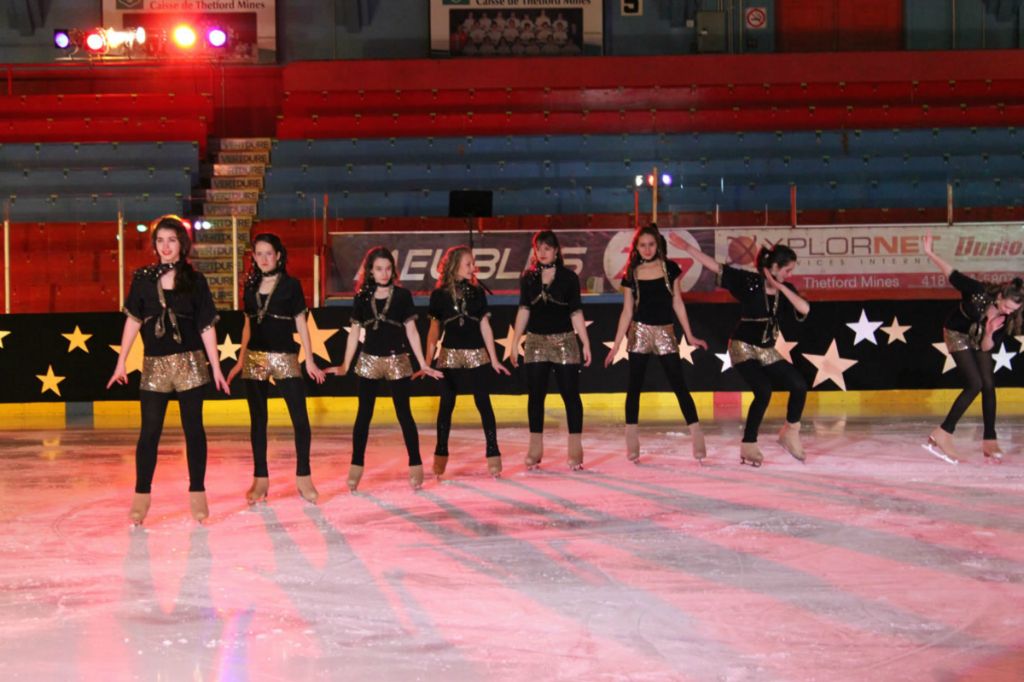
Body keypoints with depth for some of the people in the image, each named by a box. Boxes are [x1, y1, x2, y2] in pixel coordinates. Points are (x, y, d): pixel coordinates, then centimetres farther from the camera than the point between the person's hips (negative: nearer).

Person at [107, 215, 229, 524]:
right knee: (149, 432, 0)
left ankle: (197, 493, 10)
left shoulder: (194, 280, 0)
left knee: (193, 429, 3)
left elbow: (206, 326, 1)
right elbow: (133, 320, 6)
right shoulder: (143, 279, 3)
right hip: (155, 364, 1)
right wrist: (121, 362, 3)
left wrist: (216, 368, 0)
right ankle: (141, 496, 6)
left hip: (190, 362, -1)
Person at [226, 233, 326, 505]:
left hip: (284, 358, -3)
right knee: (258, 420, 7)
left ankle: (303, 476, 3)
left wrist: (310, 360, -2)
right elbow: (247, 325, 15)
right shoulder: (251, 286, 9)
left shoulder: (290, 285, 0)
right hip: (254, 360, 3)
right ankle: (260, 479, 13)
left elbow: (301, 324, 2)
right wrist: (240, 360, 13)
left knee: (300, 418, -8)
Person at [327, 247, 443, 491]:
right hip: (369, 361, 2)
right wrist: (345, 366, 5)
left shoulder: (402, 295, -1)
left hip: (397, 361, -1)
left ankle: (416, 466, 7)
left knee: (404, 413, 2)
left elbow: (411, 331, 1)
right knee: (364, 415, 4)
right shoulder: (362, 298, 3)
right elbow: (354, 332, 7)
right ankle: (356, 468, 8)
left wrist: (423, 364, 0)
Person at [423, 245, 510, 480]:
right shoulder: (439, 295, 0)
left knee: (483, 402, -2)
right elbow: (435, 328, 5)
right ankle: (441, 454, 14)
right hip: (450, 355, -1)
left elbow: (485, 325, 7)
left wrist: (494, 359, 6)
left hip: (477, 355, 1)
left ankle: (493, 453, 0)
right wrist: (428, 360, 1)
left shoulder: (477, 292, 4)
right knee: (446, 404, 6)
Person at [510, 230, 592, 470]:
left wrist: (586, 344, -4)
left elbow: (576, 313, 0)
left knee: (570, 394, -3)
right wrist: (514, 343, 4)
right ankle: (535, 448, 13)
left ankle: (575, 449, 2)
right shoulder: (529, 278, 6)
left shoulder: (568, 277, 0)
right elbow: (524, 310, 8)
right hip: (536, 342, 2)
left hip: (565, 342, -2)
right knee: (535, 394, 4)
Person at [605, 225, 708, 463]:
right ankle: (632, 444, 7)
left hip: (665, 332, -1)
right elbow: (627, 311, 4)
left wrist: (689, 335, 5)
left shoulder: (670, 268, 2)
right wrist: (616, 345, 2)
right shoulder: (631, 274, 2)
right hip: (639, 332, 1)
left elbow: (677, 302, 6)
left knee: (679, 385, -3)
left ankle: (698, 440, -3)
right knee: (634, 386, 3)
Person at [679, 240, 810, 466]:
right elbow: (716, 267, -11)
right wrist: (687, 247, -17)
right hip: (743, 347, -6)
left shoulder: (785, 290, 4)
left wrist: (781, 287, -17)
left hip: (767, 351, 6)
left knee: (799, 384, -6)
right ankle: (748, 446, -8)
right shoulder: (748, 281, -10)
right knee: (763, 391, -21)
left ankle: (790, 433, 14)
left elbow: (804, 309, -11)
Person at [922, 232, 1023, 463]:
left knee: (989, 385, -2)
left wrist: (989, 333, -38)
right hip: (957, 333, -5)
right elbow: (952, 274, -23)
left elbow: (986, 347, -17)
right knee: (974, 384, -17)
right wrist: (930, 253, -22)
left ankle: (989, 441, 5)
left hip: (979, 339, 5)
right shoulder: (979, 292, -33)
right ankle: (942, 435, -17)